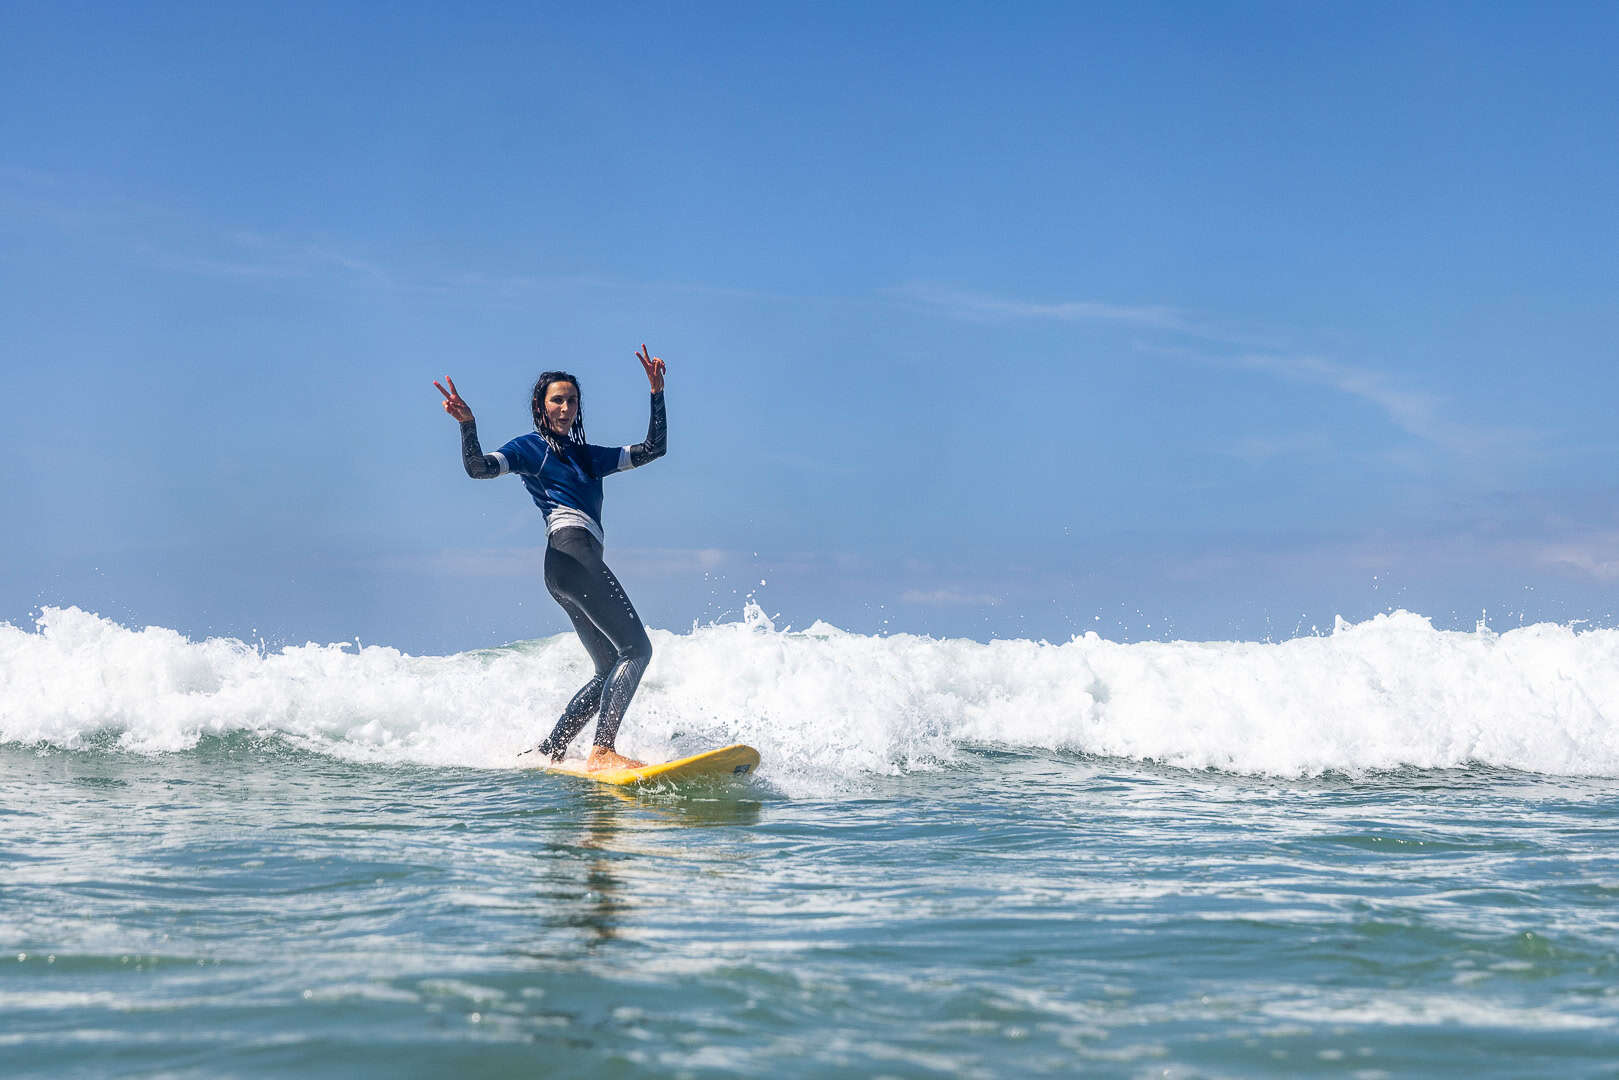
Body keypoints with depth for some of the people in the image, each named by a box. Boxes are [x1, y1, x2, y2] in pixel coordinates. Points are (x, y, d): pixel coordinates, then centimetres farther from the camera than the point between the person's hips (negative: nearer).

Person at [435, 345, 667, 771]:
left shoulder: (587, 456, 28)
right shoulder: (530, 447, 8)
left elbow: (652, 449, 26)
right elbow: (478, 468, -8)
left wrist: (657, 394, 18)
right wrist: (467, 424, -25)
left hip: (575, 568, 9)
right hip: (571, 550, -9)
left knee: (610, 670, 9)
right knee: (636, 647, -19)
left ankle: (545, 752, 9)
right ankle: (602, 752, -30)